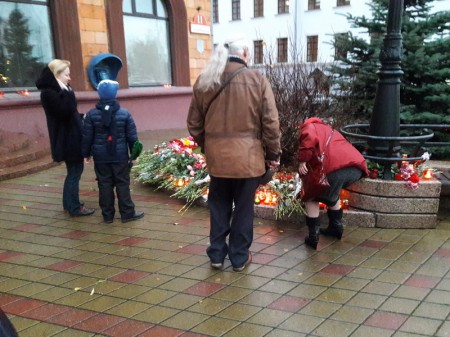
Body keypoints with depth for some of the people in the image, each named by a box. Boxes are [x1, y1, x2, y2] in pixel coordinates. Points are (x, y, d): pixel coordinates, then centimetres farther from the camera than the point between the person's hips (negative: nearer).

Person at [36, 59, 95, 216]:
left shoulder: (57, 90, 14)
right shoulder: (48, 93, -17)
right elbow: (65, 110, -28)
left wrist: (81, 117, 6)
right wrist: (66, 91, -24)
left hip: (72, 138, 10)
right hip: (67, 139, -10)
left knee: (74, 170, 18)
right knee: (75, 171, -2)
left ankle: (69, 202, 29)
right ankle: (75, 207, 8)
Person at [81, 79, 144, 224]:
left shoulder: (91, 114, -5)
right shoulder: (124, 113, -5)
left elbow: (87, 137, -1)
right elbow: (132, 136, -2)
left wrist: (86, 153, 12)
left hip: (100, 157, 1)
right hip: (120, 156, -1)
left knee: (104, 185, 8)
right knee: (122, 184, 6)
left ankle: (108, 215, 15)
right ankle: (127, 213, 11)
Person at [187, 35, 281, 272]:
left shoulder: (204, 81, 3)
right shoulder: (257, 80, -7)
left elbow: (194, 123, 9)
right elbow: (271, 123, -7)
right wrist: (273, 154, 4)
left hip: (217, 156, 3)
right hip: (248, 156, -3)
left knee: (219, 207, 17)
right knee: (244, 208, 10)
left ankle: (216, 255, 24)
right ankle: (239, 257, 21)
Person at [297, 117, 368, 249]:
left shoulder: (309, 127, 19)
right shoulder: (328, 130, 42)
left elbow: (309, 138, -9)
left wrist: (303, 160, -4)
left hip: (336, 167, -7)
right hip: (356, 167, 8)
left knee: (311, 197, 15)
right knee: (331, 194, 35)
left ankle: (313, 236, 12)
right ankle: (336, 227, 39)